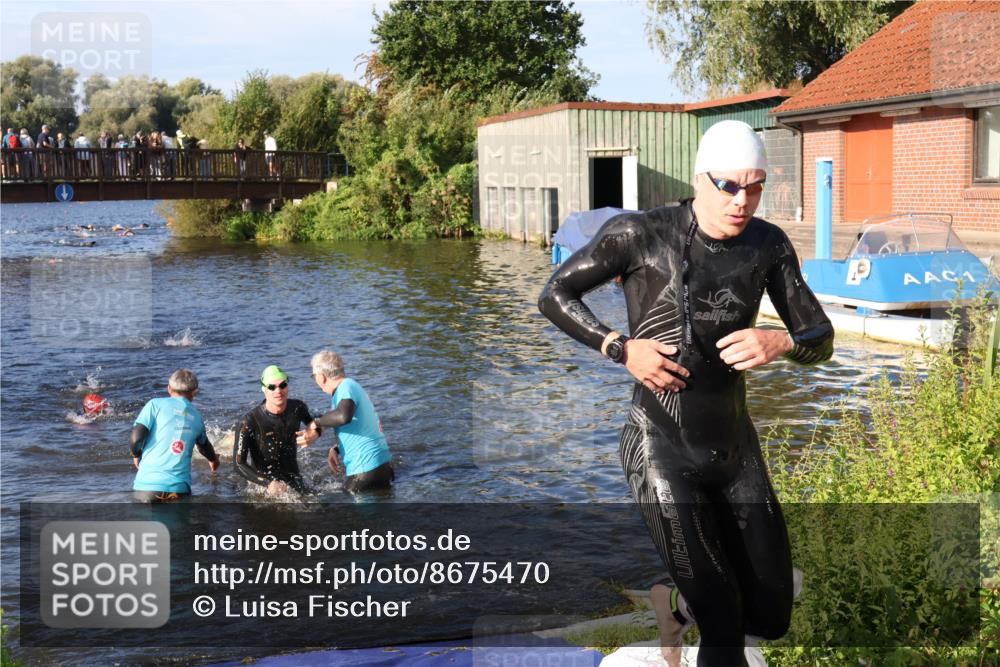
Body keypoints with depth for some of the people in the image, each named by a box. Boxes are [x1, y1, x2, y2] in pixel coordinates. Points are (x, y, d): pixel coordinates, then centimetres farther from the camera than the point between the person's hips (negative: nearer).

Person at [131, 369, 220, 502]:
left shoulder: (156, 404, 3)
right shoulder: (197, 416, 16)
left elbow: (137, 436, -8)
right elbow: (204, 444, 37)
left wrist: (136, 455, 15)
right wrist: (213, 460, 59)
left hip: (148, 483, -2)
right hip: (179, 487, 2)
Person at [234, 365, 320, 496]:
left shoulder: (297, 408, -9)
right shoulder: (249, 423, -24)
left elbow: (311, 422, 15)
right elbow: (239, 463, -26)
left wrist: (315, 433, -11)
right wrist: (268, 483, -39)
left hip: (294, 479, 5)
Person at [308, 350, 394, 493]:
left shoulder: (346, 387, -15)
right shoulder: (353, 386, 17)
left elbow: (344, 416, -38)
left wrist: (318, 423, -20)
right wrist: (335, 449, 9)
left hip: (366, 470, -10)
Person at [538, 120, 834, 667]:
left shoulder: (767, 245, 0)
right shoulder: (640, 234, -10)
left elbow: (821, 339, 2)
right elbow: (554, 295, -1)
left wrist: (781, 345, -21)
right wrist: (621, 348, -14)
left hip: (736, 446, 5)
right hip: (662, 450, -5)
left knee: (771, 617, 14)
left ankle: (680, 600, 43)